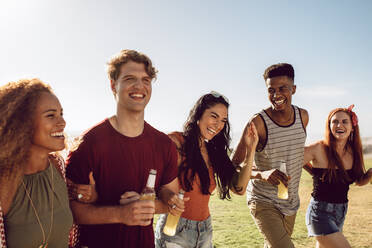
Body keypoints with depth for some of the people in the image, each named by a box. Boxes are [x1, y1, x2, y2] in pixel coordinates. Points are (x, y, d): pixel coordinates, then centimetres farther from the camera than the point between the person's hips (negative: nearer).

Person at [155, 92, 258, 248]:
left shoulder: (213, 152, 7)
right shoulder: (175, 142, -11)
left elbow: (239, 188, 2)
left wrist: (251, 149, -3)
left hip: (205, 231, 6)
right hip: (175, 230, -6)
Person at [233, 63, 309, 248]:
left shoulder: (303, 116, -2)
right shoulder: (258, 122, -21)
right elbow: (234, 166, -21)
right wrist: (262, 174, -36)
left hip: (291, 202, 6)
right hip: (263, 202, -6)